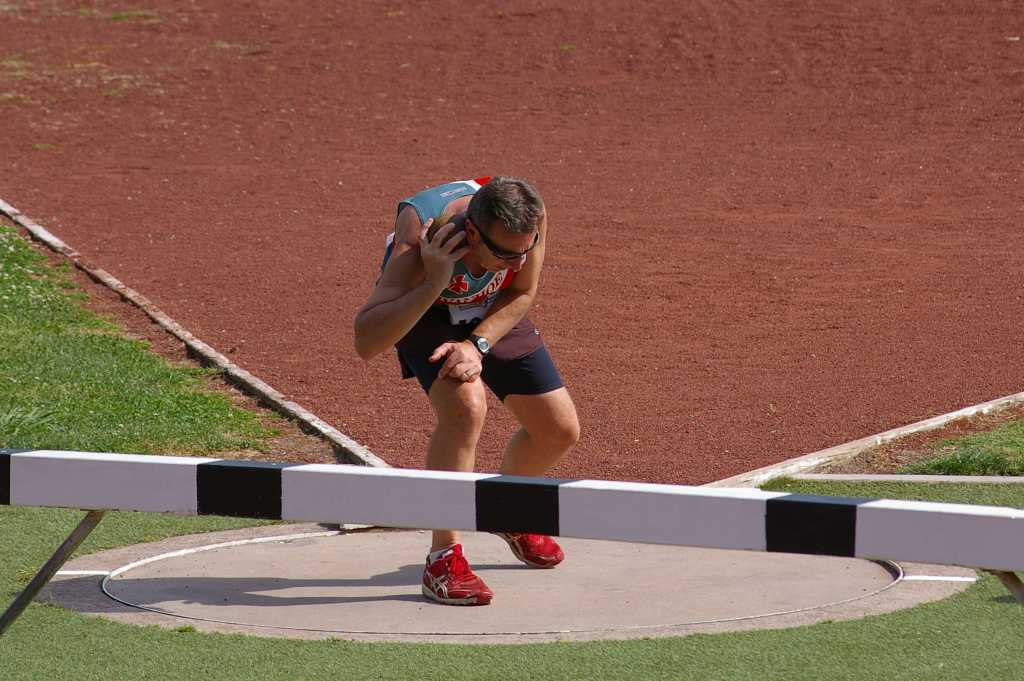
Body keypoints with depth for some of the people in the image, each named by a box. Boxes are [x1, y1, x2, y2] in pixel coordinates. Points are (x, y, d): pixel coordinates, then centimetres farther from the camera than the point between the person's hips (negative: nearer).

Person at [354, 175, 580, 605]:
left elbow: (522, 294, -14)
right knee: (465, 406, -32)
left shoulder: (528, 217, -33)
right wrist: (434, 284, -58)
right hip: (421, 303, -5)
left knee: (560, 431, 3)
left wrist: (477, 345, -28)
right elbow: (366, 344, -49)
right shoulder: (417, 244, -44)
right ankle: (443, 560, -23)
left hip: (492, 311, 5)